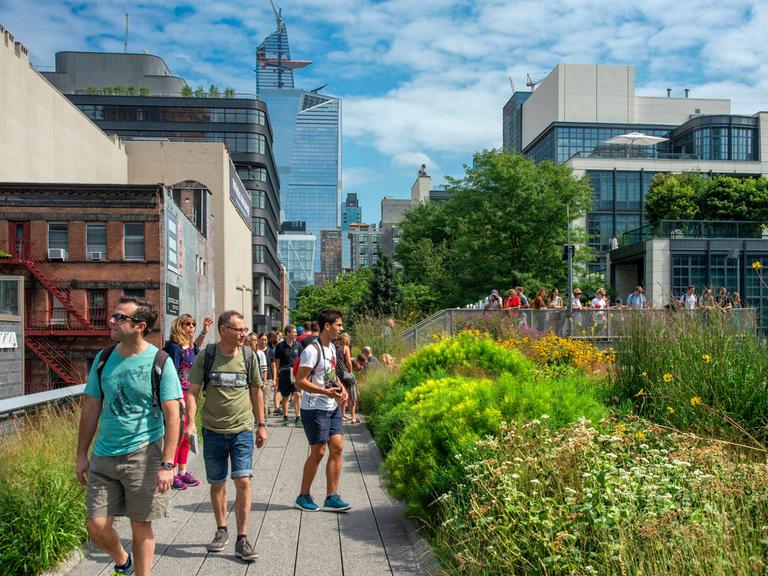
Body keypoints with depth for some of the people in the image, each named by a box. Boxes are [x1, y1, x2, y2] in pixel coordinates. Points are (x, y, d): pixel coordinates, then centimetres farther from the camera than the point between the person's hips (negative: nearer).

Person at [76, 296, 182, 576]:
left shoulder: (159, 361, -10)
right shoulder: (103, 359, 2)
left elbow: (172, 416, -11)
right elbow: (90, 409, 10)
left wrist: (167, 464, -16)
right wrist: (81, 455, 10)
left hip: (143, 453, -4)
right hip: (103, 455, 4)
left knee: (141, 526, 6)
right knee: (97, 526, 7)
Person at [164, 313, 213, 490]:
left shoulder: (190, 346, 9)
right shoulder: (174, 347, -14)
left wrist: (204, 331, 24)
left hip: (189, 394, 8)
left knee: (186, 435, 14)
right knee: (177, 434, -3)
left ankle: (182, 471, 24)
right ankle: (172, 474, 8)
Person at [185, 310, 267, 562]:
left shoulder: (248, 355, -1)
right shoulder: (206, 356, -5)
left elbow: (256, 391, 8)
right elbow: (192, 391, -4)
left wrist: (261, 425, 9)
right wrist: (190, 422, -18)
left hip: (243, 430, 0)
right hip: (213, 431, 0)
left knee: (243, 482, -7)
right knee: (217, 484, 12)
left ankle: (242, 539, 4)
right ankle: (221, 531, 33)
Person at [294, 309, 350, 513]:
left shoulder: (331, 348, 11)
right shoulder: (312, 351, -18)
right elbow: (300, 382, -21)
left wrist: (340, 388, 5)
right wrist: (327, 392, -27)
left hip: (332, 407, 8)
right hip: (314, 409, -8)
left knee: (337, 447, 4)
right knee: (318, 452, -1)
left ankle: (331, 498, 11)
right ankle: (303, 497, 17)